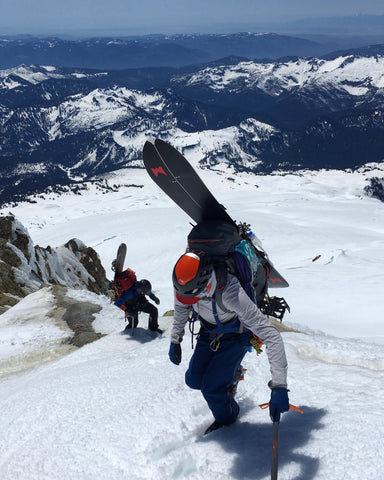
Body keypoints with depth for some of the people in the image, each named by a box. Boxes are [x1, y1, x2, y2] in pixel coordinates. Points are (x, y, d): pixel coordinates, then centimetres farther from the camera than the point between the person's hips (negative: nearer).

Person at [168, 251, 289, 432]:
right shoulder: (185, 282, -28)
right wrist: (175, 340, 6)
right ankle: (231, 373, 35)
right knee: (194, 380, 6)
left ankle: (227, 420, 22)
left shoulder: (231, 294, -45)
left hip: (235, 337, -5)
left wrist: (279, 387, -48)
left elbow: (271, 336, -44)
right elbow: (181, 305, 0)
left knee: (211, 389, -11)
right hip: (209, 332, 5)